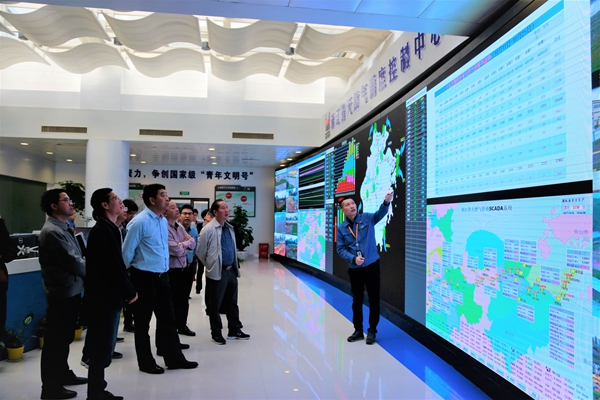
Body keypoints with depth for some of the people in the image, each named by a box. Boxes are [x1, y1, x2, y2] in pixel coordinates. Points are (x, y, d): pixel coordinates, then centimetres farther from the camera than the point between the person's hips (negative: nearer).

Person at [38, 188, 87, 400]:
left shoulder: (63, 228, 12)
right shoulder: (52, 231, -19)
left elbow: (77, 258, 12)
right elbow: (73, 262, -20)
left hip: (71, 290, 10)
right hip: (62, 293, -10)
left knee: (64, 337, 21)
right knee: (55, 340, 1)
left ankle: (63, 374, 36)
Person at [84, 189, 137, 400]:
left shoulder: (109, 229, 13)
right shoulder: (102, 231, -17)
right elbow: (113, 267, -21)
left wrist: (127, 290, 7)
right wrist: (130, 291, -12)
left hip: (108, 296, 10)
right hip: (104, 298, -10)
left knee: (103, 347, 17)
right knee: (102, 349, 0)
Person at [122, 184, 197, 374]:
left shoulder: (164, 220, 8)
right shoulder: (140, 221, -17)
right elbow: (127, 252, -12)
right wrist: (130, 274, 1)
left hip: (162, 276, 8)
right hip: (144, 278, -8)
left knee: (167, 318, 13)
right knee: (143, 321, 8)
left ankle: (174, 358, 24)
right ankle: (146, 363, 22)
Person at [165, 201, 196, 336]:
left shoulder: (180, 226, 8)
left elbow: (192, 244, 6)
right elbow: (177, 250, -23)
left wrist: (182, 244, -12)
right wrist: (185, 243, -5)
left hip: (185, 269, 8)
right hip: (173, 272, -8)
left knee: (184, 300, 19)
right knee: (174, 302, 4)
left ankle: (182, 326, 36)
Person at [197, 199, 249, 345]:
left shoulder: (229, 228, 9)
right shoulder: (208, 230, -13)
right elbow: (200, 252, -6)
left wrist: (235, 266, 15)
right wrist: (211, 266, 4)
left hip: (231, 270, 7)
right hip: (217, 272, -6)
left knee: (232, 302, 15)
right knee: (215, 304, 7)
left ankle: (235, 330, 27)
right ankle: (216, 333, 22)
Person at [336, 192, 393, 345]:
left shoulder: (367, 218, -3)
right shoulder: (341, 228, 1)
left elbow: (380, 213, -21)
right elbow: (340, 249, 1)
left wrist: (386, 202, -42)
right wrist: (353, 258, -16)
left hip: (371, 265, -2)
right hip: (354, 268, 2)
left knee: (374, 299, 5)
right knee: (357, 300, 13)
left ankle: (372, 331, 21)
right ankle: (358, 330, 28)